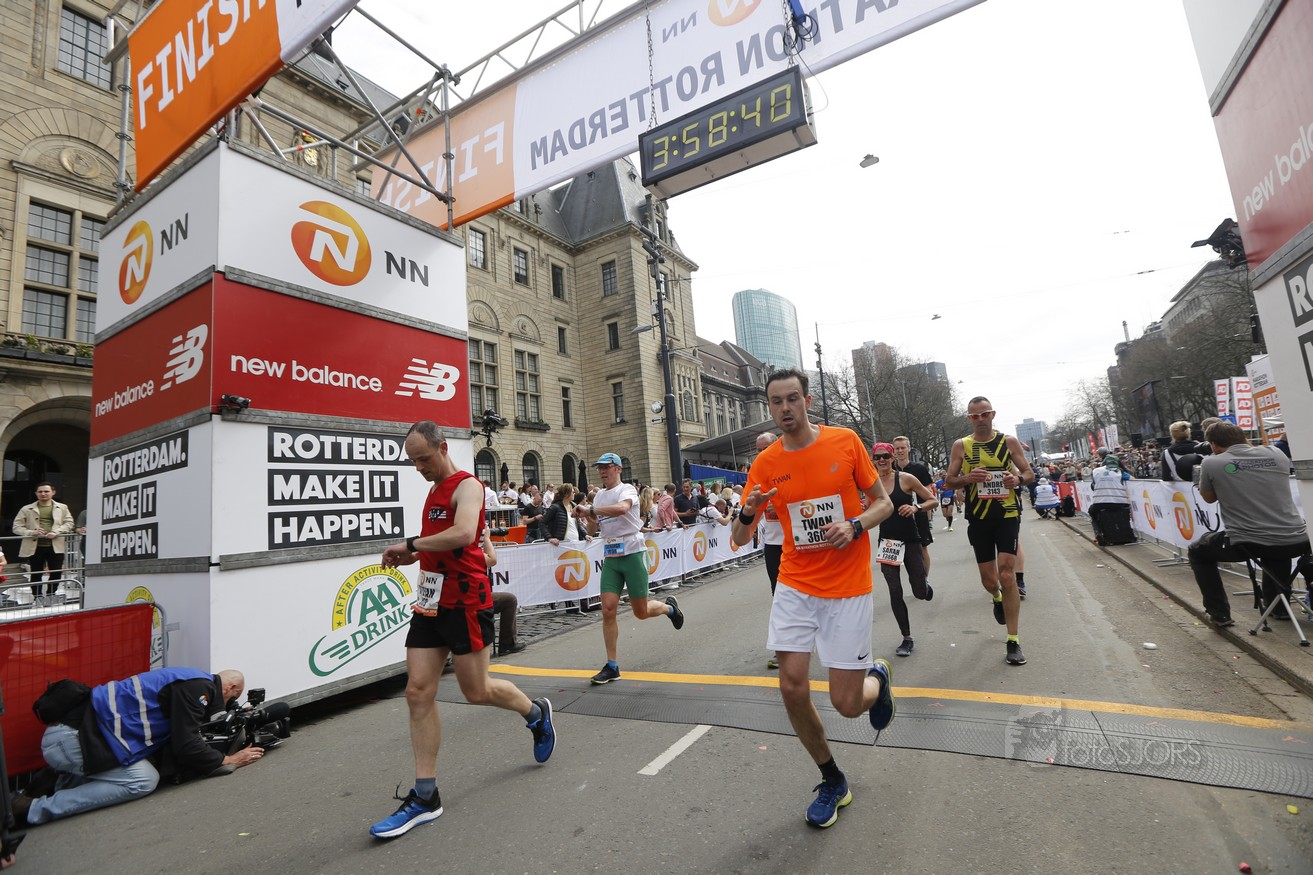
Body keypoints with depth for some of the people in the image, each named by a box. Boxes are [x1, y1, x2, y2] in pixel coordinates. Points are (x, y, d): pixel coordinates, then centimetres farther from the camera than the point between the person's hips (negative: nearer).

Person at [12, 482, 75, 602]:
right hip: (35, 547, 0)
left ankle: (50, 596, 20)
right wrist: (31, 532, -15)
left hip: (55, 547, 0)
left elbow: (69, 523, 4)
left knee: (56, 573, 2)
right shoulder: (27, 509, 7)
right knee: (36, 574, 8)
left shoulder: (62, 507, 9)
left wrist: (56, 532, -13)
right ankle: (37, 598, 21)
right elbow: (17, 527, 4)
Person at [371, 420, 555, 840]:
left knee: (476, 691, 4)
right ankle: (425, 796, 13)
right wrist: (409, 555, 7)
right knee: (418, 692, 3)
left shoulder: (466, 485, -12)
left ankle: (536, 712, 33)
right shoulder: (434, 491, 16)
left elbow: (463, 534, -30)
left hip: (465, 601, -8)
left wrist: (410, 544, -21)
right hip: (430, 601, 8)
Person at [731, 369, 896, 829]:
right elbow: (739, 539, -1)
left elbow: (883, 502, 3)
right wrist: (747, 512, -23)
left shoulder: (846, 441, -7)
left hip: (848, 588, -2)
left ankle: (878, 675, 37)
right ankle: (832, 781, 26)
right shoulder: (765, 463, -2)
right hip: (795, 587, 2)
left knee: (847, 703, -1)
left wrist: (854, 526, -17)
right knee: (792, 689, -2)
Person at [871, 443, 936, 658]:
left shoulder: (906, 478, -9)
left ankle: (924, 584, 43)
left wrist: (916, 507, -21)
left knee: (920, 593, 4)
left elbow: (933, 500, -3)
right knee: (895, 593, 0)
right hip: (887, 542, 2)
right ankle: (907, 638, 17)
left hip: (910, 540, -1)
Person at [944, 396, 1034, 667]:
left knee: (1007, 575, -10)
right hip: (978, 519, 1)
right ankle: (997, 598, 47)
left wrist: (1018, 478, -15)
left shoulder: (1009, 441, 2)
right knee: (989, 580, 8)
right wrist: (968, 478, -18)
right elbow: (949, 480, 3)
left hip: (1008, 515, -1)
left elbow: (1029, 473, 8)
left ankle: (1013, 642, 1)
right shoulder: (961, 445, 3)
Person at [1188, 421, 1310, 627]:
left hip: (1247, 544, -5)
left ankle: (1219, 613, 21)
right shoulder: (1276, 453, 7)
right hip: (1297, 542, 5)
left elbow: (1209, 497, 13)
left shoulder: (1211, 463, -5)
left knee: (1197, 552, 24)